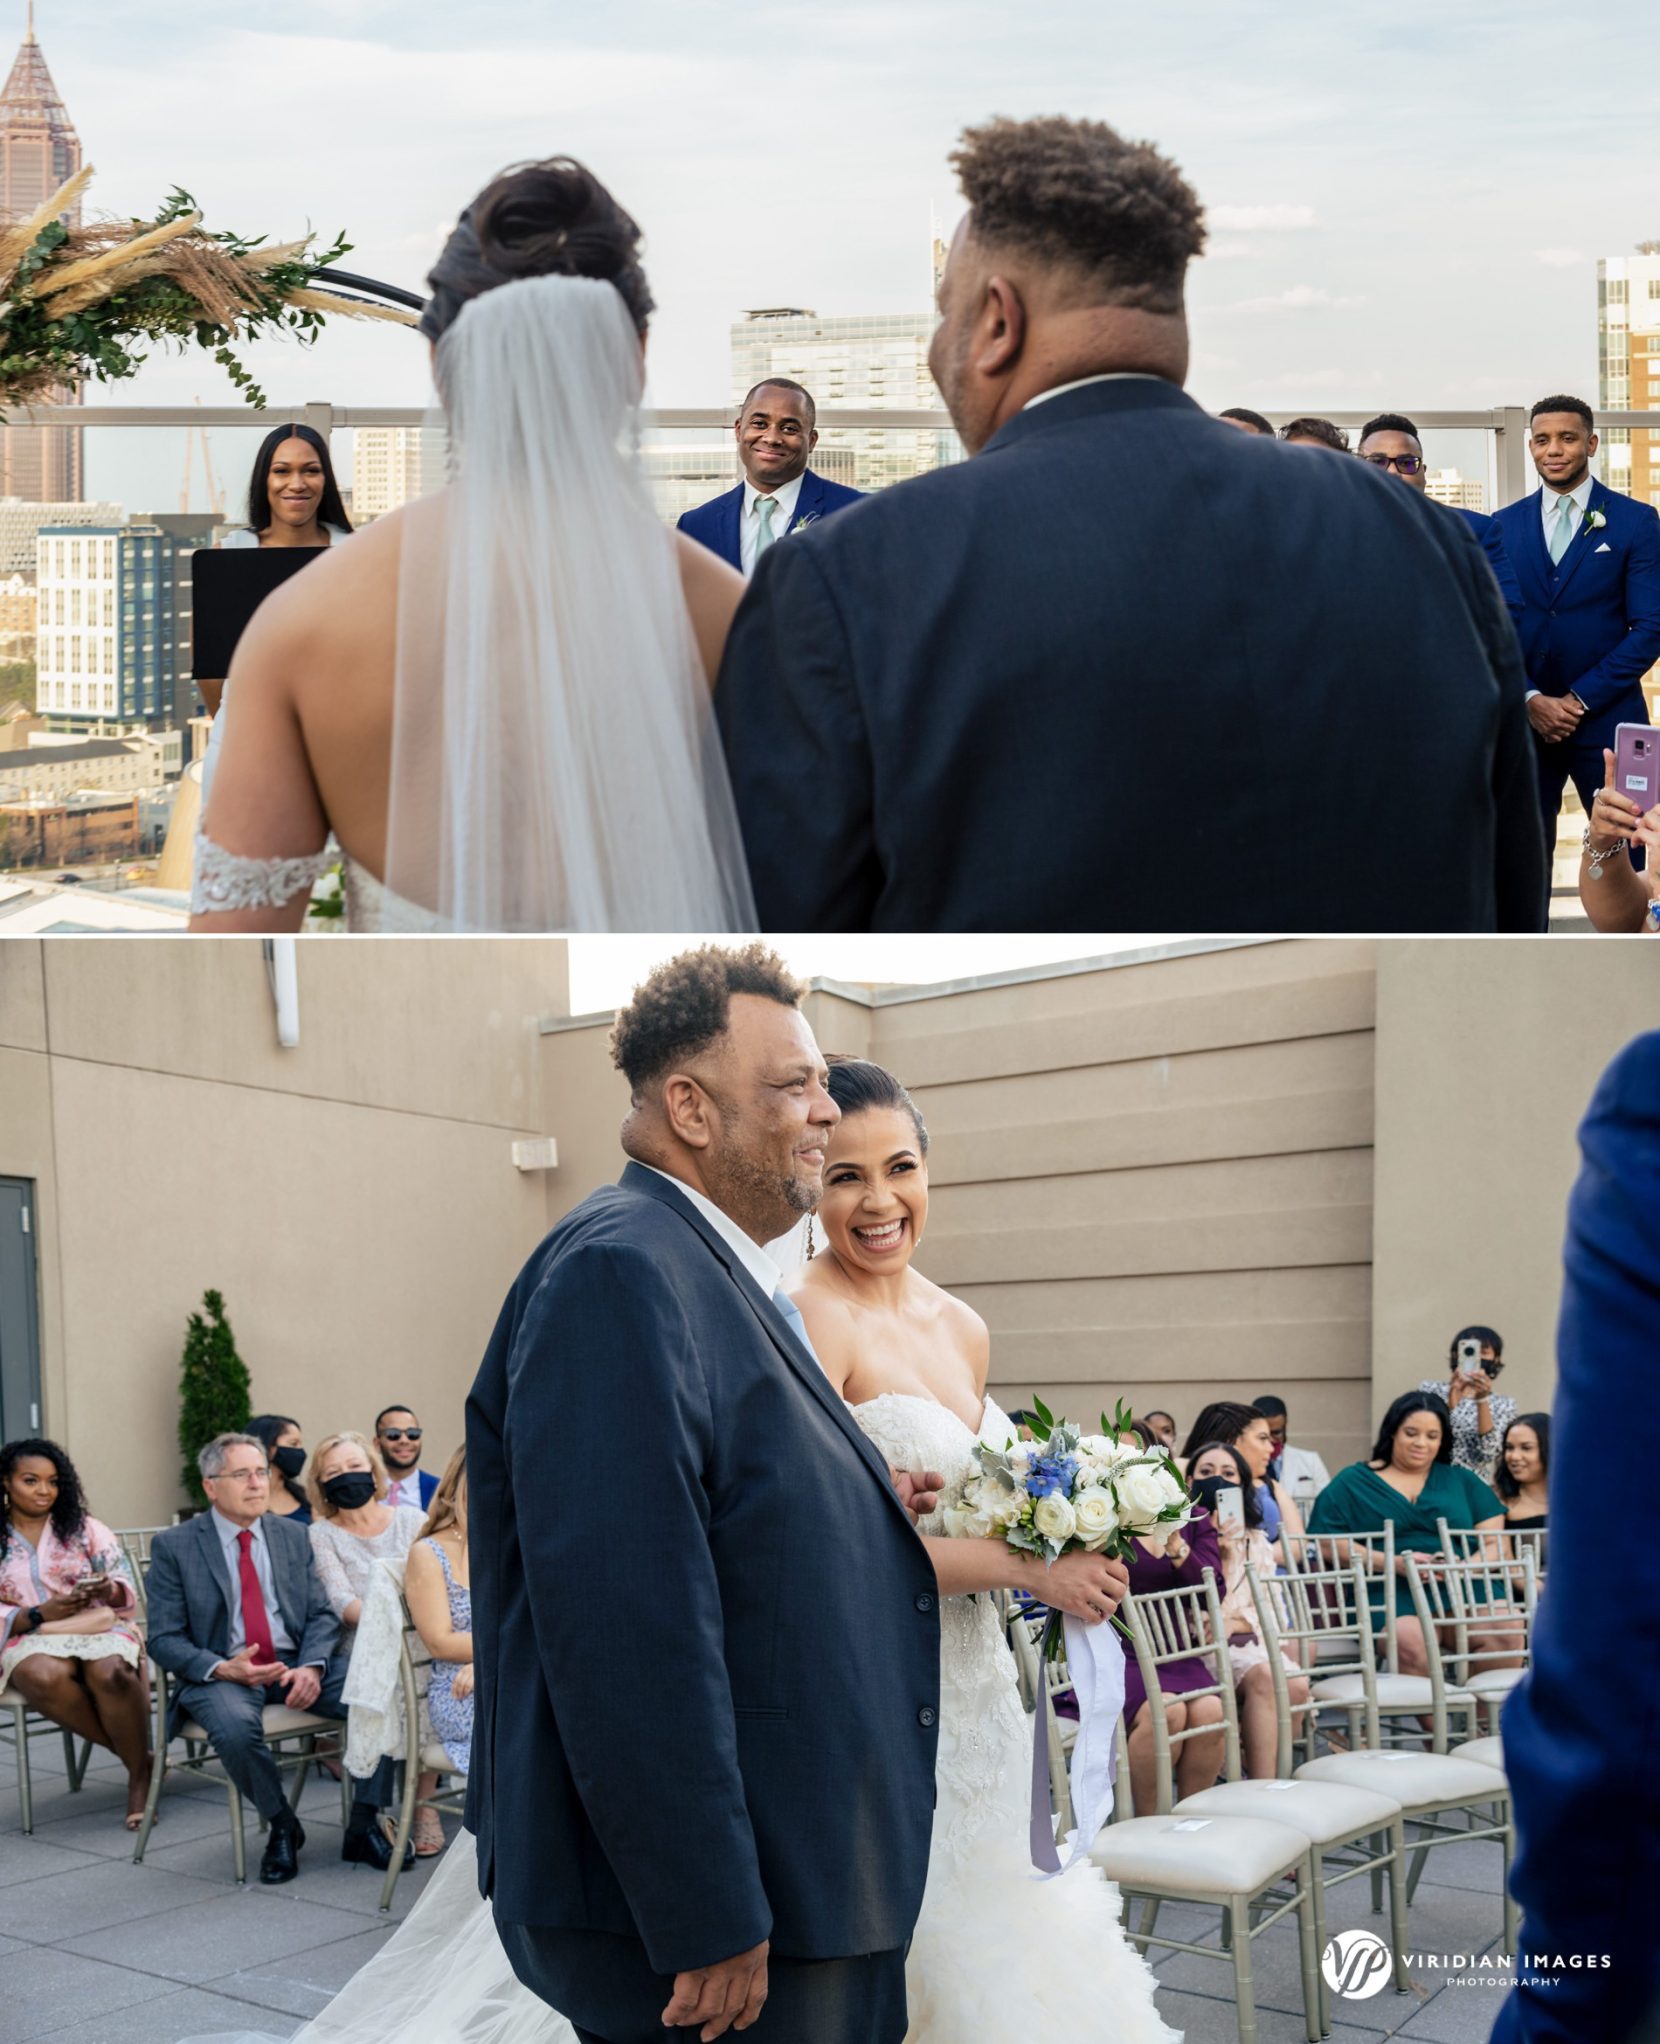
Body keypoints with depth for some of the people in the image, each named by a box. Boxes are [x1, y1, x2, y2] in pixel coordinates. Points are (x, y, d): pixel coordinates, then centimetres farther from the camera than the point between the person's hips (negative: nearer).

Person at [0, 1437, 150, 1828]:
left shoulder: (86, 1530, 14)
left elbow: (127, 1592, 8)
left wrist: (108, 1590, -15)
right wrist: (39, 1614, -14)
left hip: (98, 1628, 0)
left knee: (111, 1672, -37)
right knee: (45, 1677, -38)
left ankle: (140, 1775, -20)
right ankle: (130, 1751, -20)